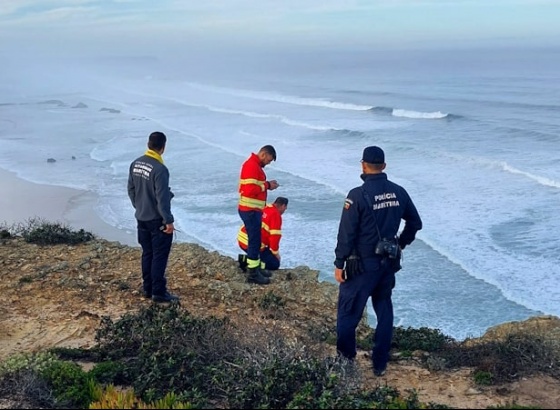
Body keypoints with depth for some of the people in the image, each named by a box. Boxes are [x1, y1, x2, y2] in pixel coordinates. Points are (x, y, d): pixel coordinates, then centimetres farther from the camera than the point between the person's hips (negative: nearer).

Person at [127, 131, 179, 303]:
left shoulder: (135, 164, 2)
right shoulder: (159, 169, -22)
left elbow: (131, 190, 11)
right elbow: (162, 198, -22)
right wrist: (169, 220, -15)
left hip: (141, 218, 8)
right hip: (157, 220, -8)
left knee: (147, 254, 16)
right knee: (159, 256, 1)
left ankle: (148, 289, 23)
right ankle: (159, 292, 5)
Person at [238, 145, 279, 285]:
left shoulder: (255, 165, 15)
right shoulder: (251, 166, -18)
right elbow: (250, 190, -26)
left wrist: (267, 185, 2)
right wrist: (267, 185, -16)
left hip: (253, 210, 10)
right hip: (250, 210, -10)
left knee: (255, 240, 17)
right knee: (255, 241, -5)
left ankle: (255, 268, 26)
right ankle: (253, 274, 0)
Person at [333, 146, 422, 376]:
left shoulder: (358, 195, -17)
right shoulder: (398, 193, 1)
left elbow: (346, 233, -16)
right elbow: (415, 222, 11)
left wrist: (339, 264, -8)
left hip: (362, 265, -6)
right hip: (388, 263, 6)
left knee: (348, 313, 9)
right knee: (384, 312, 16)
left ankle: (345, 360, 16)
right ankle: (380, 364, 21)